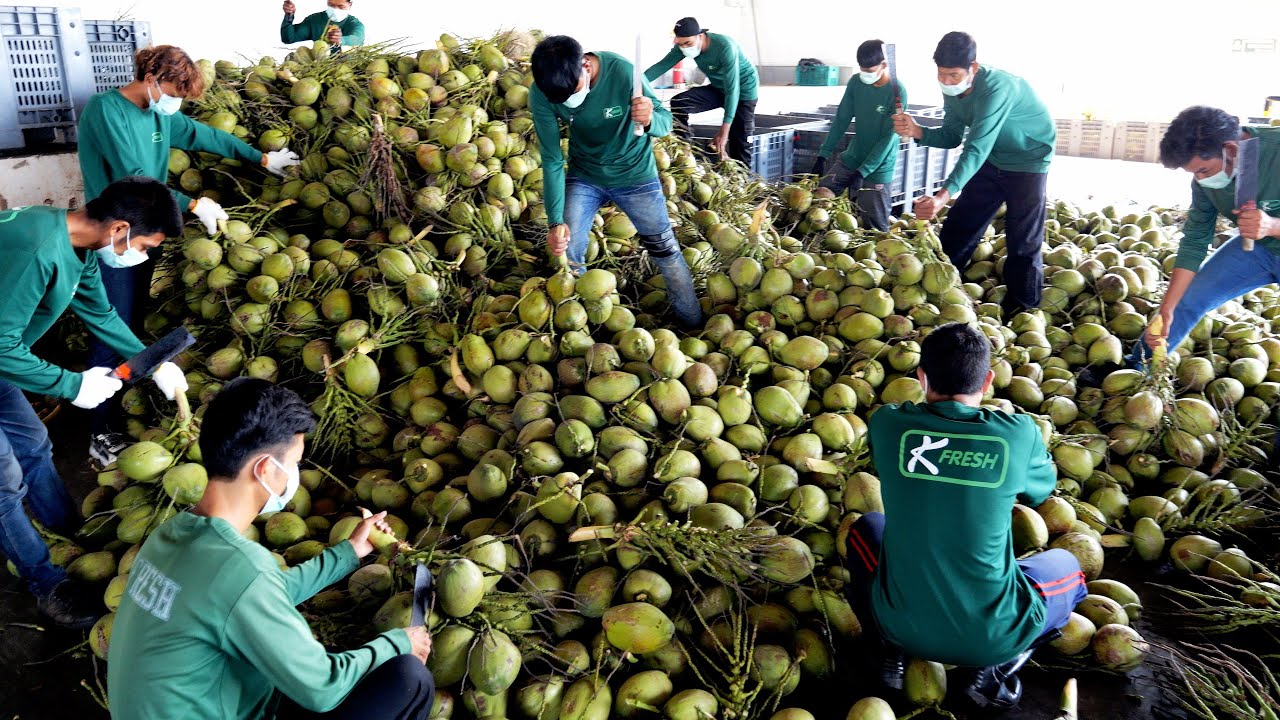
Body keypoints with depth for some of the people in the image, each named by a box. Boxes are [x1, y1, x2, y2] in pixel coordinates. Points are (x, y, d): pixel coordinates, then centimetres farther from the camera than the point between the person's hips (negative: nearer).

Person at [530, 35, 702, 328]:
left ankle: (694, 326, 24)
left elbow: (665, 120, -18)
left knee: (665, 250, 6)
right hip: (583, 176, 2)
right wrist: (556, 221, -23)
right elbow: (551, 159, -17)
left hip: (635, 174, -1)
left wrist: (650, 120, -43)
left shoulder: (623, 73, -29)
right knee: (567, 253, -7)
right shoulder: (541, 94, -23)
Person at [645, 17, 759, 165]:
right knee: (679, 103, -15)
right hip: (718, 88, 6)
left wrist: (724, 129, -43)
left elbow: (733, 89, -36)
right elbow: (662, 65, -17)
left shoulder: (725, 47, -33)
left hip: (743, 89, -6)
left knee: (739, 143, -8)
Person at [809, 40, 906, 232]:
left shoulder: (897, 93, -17)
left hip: (878, 169, -5)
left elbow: (888, 139, -19)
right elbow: (841, 120, 3)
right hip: (851, 159, 6)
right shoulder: (856, 83, -2)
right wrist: (823, 155, -4)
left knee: (875, 229, -4)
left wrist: (861, 172, -23)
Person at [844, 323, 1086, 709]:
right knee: (1066, 565, 29)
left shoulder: (887, 423, -10)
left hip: (902, 624, 1)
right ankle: (1001, 664, 8)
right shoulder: (1018, 433, -11)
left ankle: (893, 648, 17)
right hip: (993, 636, -1)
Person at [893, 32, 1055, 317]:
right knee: (957, 228, 8)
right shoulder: (953, 90, -10)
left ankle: (1020, 313, 7)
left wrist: (944, 196, -55)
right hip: (993, 159, 8)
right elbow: (952, 136, -2)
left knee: (1023, 243, -5)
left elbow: (976, 149, -44)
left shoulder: (996, 88, -35)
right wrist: (917, 131, -23)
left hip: (1028, 159, -7)